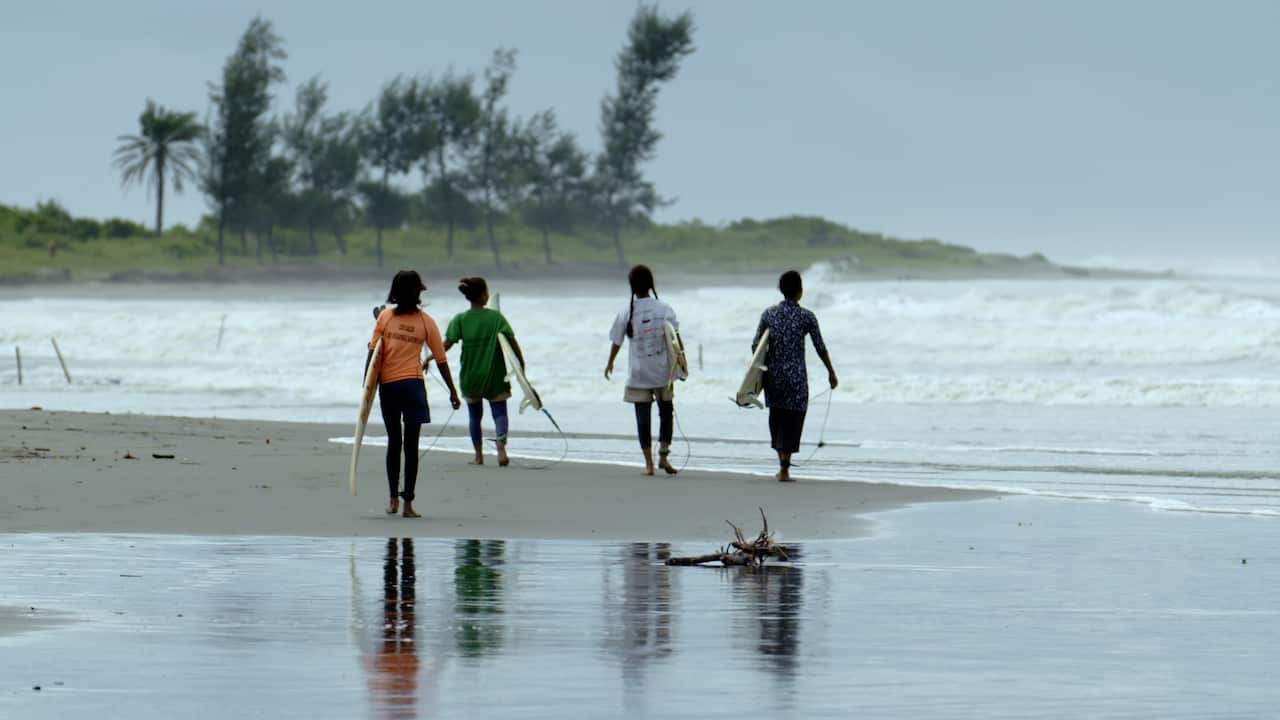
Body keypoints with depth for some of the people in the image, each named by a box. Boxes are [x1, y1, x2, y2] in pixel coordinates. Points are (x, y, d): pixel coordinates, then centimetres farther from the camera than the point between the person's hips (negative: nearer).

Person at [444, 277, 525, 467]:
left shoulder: (460, 320, -4)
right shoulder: (496, 317, -7)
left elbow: (447, 344, -10)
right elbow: (511, 340, -12)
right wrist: (521, 363, -5)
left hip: (470, 376, 1)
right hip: (495, 376, -1)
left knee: (475, 415, 16)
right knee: (500, 412, 3)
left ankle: (479, 455, 18)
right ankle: (501, 447, -22)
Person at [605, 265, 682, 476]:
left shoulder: (626, 313, -4)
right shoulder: (664, 309, -6)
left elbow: (617, 342, 5)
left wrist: (610, 364, 21)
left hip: (638, 375, 0)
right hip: (663, 371, 0)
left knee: (643, 419, 5)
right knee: (666, 413, 14)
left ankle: (649, 462, 5)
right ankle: (663, 455, 3)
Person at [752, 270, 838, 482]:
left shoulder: (768, 314, 3)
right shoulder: (806, 317, -5)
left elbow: (756, 345, 2)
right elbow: (820, 348, 0)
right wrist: (831, 373, 12)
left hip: (772, 375, 3)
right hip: (796, 376, -3)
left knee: (777, 418, 16)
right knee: (793, 419, 1)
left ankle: (782, 463, 21)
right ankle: (784, 469, -6)